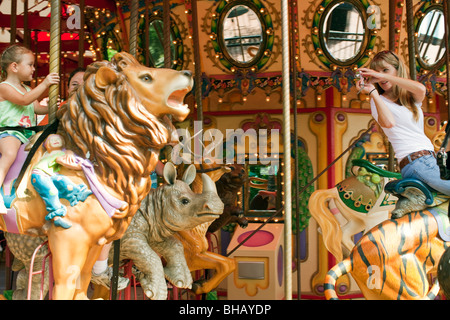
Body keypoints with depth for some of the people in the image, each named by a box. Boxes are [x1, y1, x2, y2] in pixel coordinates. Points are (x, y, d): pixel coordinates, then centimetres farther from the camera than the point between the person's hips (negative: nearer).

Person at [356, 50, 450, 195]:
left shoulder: (411, 98, 17)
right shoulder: (378, 100, 5)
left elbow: (421, 89, -11)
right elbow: (389, 122, -18)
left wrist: (382, 75, -13)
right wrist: (372, 92, -15)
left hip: (431, 157, 6)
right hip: (414, 162, -6)